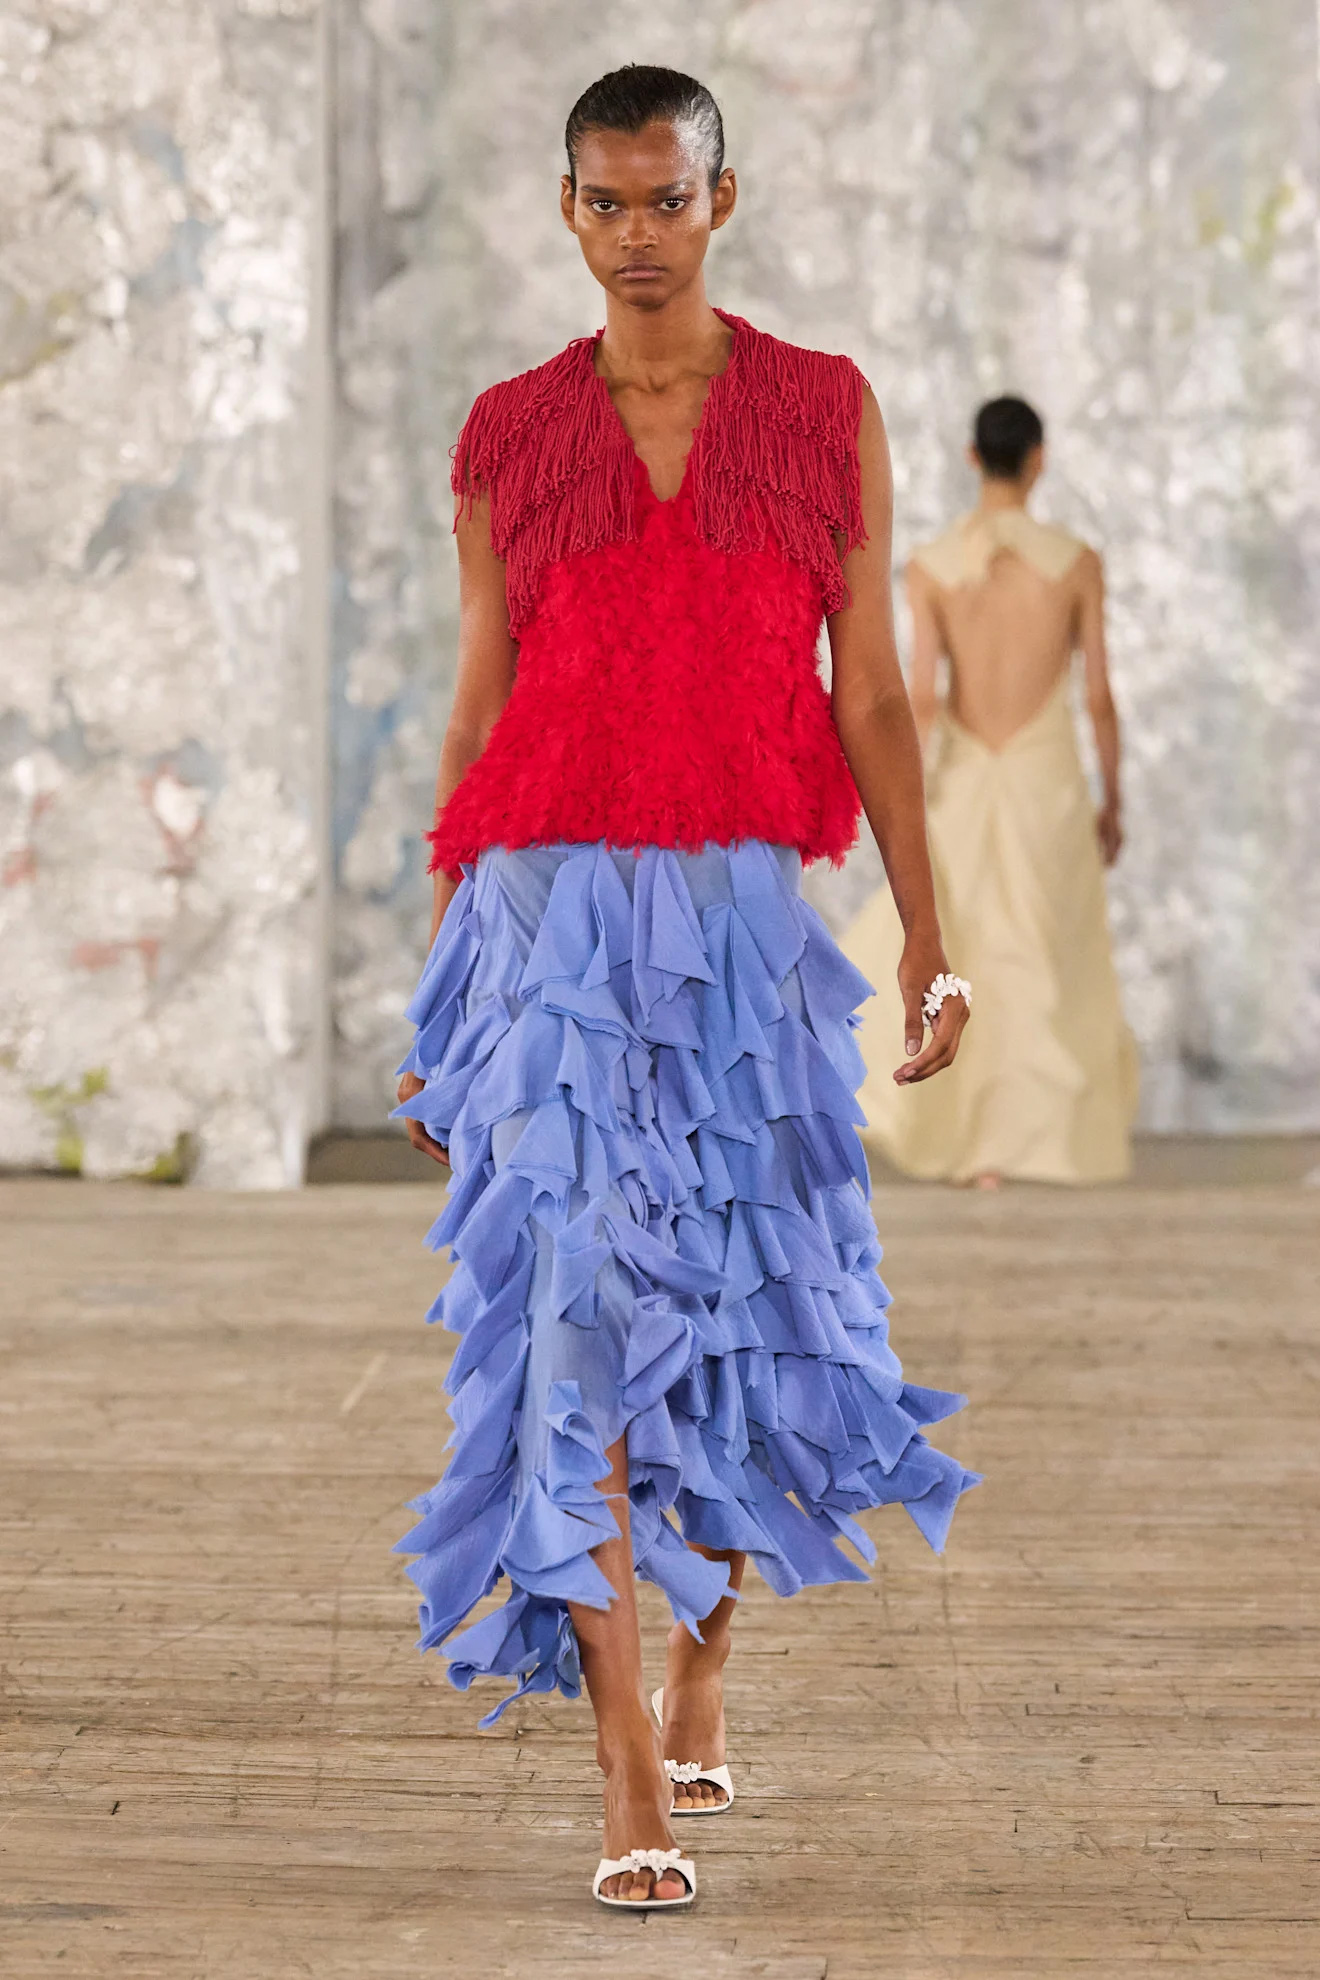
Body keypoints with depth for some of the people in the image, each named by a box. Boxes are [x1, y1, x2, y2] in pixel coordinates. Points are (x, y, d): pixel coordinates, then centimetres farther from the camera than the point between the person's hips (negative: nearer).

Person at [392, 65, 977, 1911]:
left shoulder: (825, 410, 6)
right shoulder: (508, 436, 8)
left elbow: (870, 689, 5)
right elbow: (478, 707, 11)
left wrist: (929, 931, -1)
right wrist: (438, 987, 11)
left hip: (746, 920, 1)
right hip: (554, 917, 0)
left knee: (745, 1311, 7)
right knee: (576, 1313, -10)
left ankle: (705, 1655, 35)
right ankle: (634, 1775, -10)